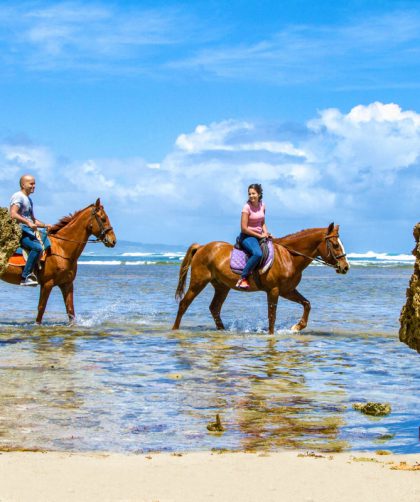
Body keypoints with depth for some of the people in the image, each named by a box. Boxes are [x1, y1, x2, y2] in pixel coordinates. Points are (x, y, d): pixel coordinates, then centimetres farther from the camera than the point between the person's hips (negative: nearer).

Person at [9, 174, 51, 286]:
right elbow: (13, 214, -22)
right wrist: (28, 223, -27)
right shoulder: (18, 197, -7)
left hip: (29, 232, 10)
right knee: (37, 247, -30)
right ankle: (25, 277, -31)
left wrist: (45, 226, 17)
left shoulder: (28, 200, 23)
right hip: (19, 232, -10)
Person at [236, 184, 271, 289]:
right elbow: (244, 228, -16)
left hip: (259, 236, 8)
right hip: (247, 236, -8)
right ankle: (243, 278, -29)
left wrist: (266, 233, -2)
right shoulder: (247, 207, -13)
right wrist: (260, 236, -14)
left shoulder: (262, 205, 7)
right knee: (258, 253, -35)